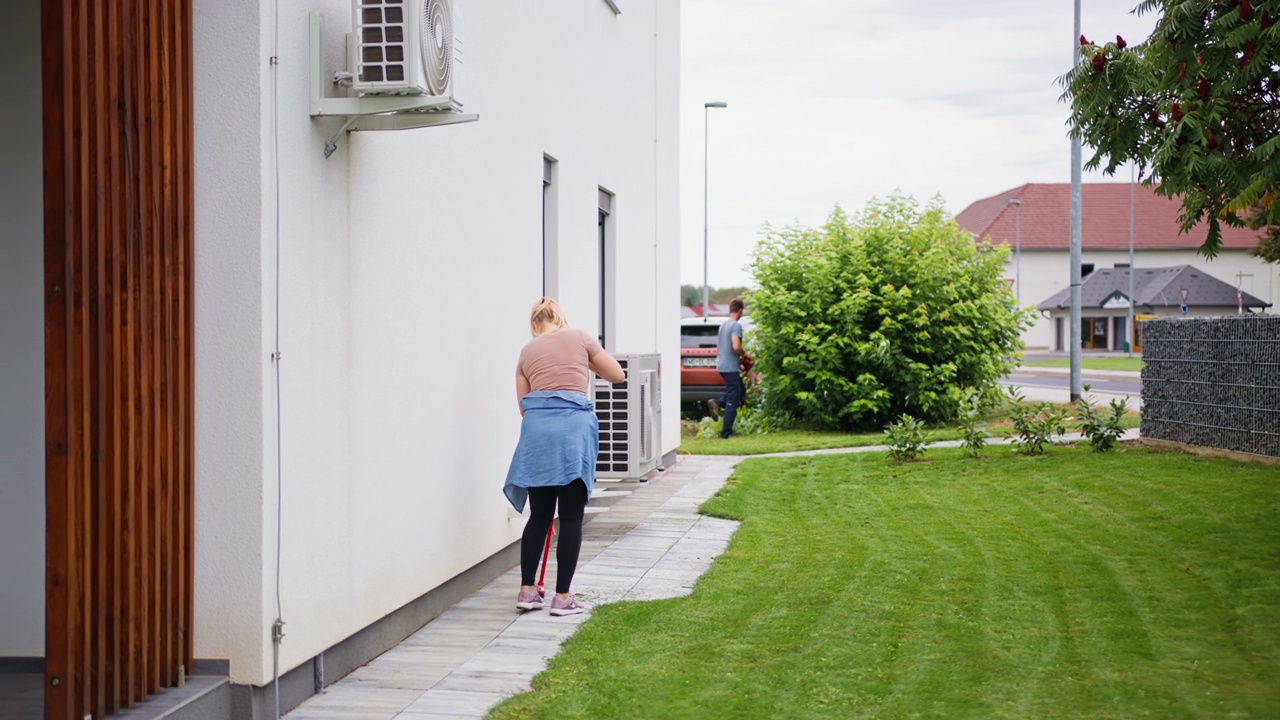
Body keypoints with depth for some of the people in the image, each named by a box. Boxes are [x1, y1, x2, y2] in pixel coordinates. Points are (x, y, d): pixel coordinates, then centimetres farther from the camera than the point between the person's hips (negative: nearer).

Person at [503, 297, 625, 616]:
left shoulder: (527, 351, 18)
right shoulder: (579, 338, 10)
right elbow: (617, 374, 15)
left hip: (536, 427, 3)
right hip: (574, 425, -3)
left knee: (539, 514, 15)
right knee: (571, 517, 3)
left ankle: (527, 590, 16)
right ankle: (562, 597, 4)